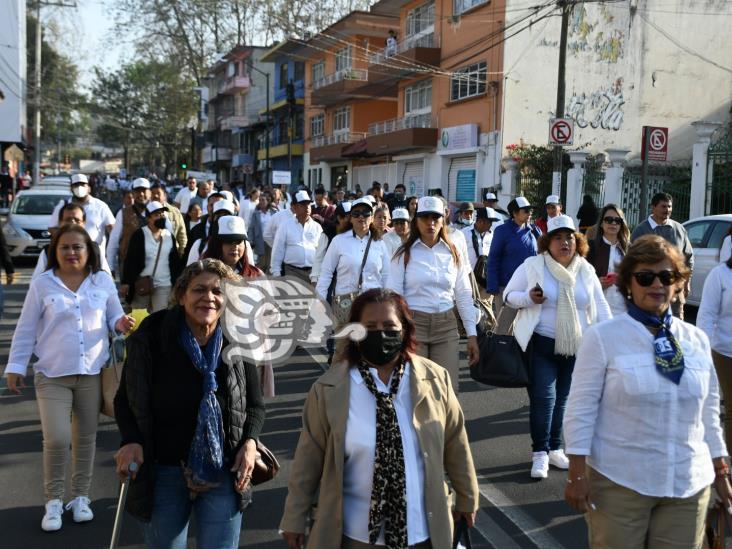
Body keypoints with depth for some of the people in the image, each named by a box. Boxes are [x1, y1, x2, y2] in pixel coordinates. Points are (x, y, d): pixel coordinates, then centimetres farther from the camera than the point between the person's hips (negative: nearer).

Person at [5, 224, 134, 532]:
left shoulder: (103, 281, 2)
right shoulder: (42, 285, -2)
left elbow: (113, 318, 9)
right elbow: (25, 330, 3)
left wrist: (120, 323, -14)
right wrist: (15, 367, 1)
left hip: (92, 373, 2)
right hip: (53, 375, -2)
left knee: (86, 438, 10)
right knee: (56, 439, -8)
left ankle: (80, 496, 27)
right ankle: (53, 501, 13)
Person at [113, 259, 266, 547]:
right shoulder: (150, 338, -11)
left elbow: (255, 404, 6)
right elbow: (125, 399, 1)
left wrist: (250, 442, -12)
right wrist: (131, 441, -16)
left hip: (224, 473, 1)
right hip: (162, 473, 0)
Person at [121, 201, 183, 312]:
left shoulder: (169, 236, 7)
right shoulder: (139, 234, -4)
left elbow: (176, 261, 11)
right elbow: (130, 260, -5)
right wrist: (125, 282, -10)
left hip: (164, 285, 2)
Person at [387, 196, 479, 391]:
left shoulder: (453, 253, 7)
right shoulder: (404, 254, -1)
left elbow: (464, 295, 8)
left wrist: (472, 334, 4)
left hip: (446, 326, 2)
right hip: (413, 324, -2)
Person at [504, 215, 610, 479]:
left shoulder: (586, 270, 6)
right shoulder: (532, 266, -3)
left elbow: (600, 307, 10)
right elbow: (509, 295, 2)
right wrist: (528, 297, -19)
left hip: (577, 347, 3)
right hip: (541, 345, -3)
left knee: (562, 400, 10)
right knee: (543, 397, -8)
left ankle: (555, 449, 23)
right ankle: (540, 454, 3)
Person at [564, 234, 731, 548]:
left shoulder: (697, 340, 4)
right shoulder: (602, 337, -9)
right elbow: (581, 409, -9)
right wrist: (577, 475, -11)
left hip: (689, 485, 4)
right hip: (618, 483, -3)